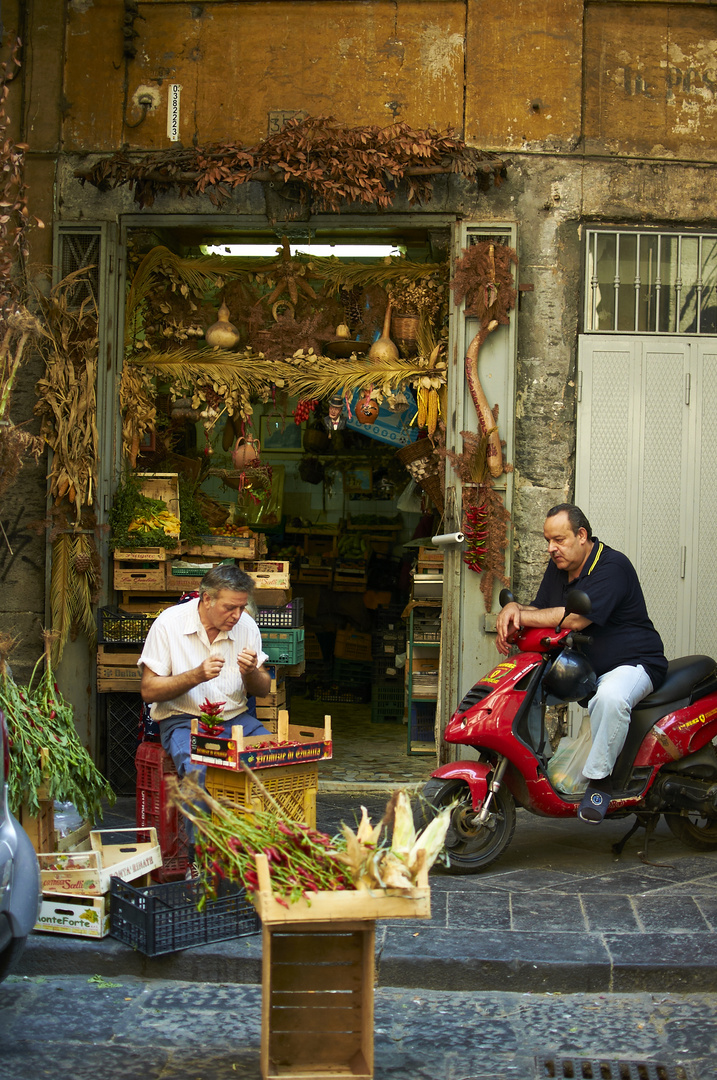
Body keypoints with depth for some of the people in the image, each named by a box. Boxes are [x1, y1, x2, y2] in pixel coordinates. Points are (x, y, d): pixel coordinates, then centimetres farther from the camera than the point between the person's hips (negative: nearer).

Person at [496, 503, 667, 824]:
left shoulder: (612, 566, -20)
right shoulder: (558, 568, 8)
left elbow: (575, 618, -30)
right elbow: (539, 609, 11)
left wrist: (520, 616, -22)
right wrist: (513, 609, -14)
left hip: (633, 664, -9)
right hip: (579, 665, 9)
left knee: (610, 697, -40)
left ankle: (599, 778, -24)